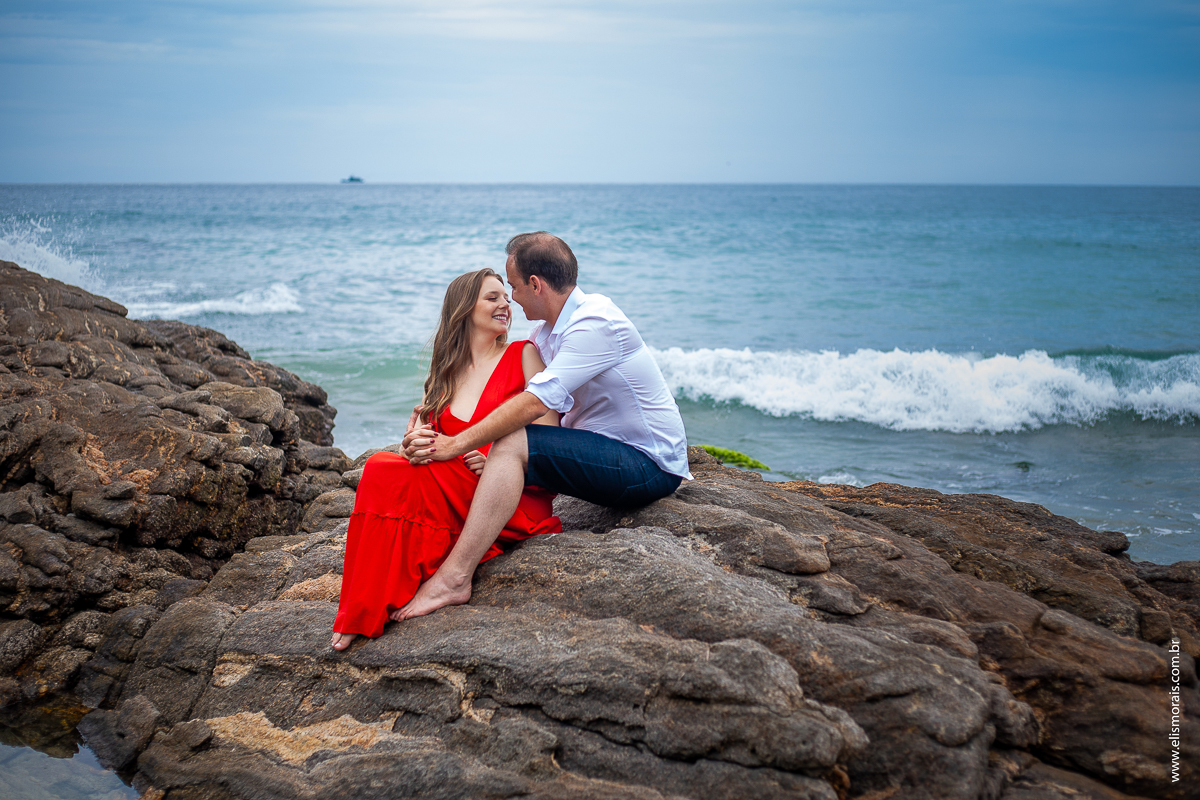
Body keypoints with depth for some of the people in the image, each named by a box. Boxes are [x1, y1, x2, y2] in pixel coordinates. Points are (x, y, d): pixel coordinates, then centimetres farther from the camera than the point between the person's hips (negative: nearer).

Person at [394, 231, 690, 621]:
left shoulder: (595, 323, -20)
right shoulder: (549, 329, 10)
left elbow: (536, 401, -26)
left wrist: (457, 443, -23)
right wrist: (429, 420, -4)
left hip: (649, 467, -10)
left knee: (513, 444, -24)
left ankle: (453, 578, -26)